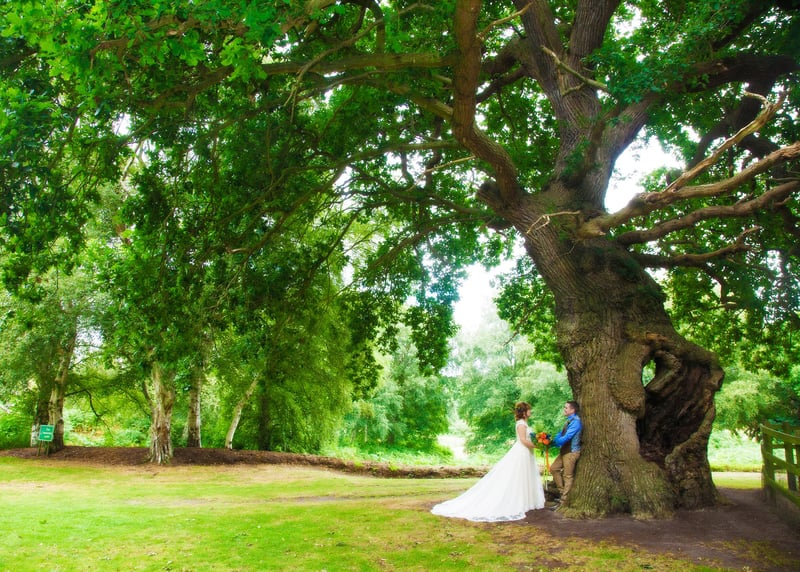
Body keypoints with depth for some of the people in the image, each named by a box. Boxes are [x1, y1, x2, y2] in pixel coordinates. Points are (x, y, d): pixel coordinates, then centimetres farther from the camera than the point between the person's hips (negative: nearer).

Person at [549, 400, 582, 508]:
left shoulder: (575, 421, -19)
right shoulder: (569, 420, 11)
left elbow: (567, 437, -24)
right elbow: (561, 434, 12)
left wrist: (554, 442, -14)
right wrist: (552, 440, -4)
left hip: (571, 452, -9)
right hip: (565, 451, 9)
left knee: (567, 476, 1)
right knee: (553, 468, 14)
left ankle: (563, 501, 9)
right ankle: (562, 491, 24)